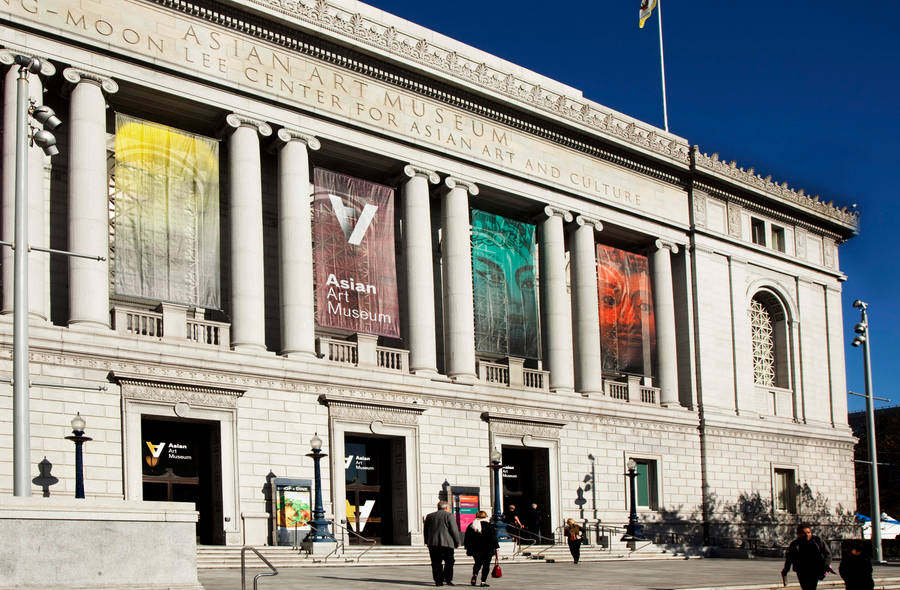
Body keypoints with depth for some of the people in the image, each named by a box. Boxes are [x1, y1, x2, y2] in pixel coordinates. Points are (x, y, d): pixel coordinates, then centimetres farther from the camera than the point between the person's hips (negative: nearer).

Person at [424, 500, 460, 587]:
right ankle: (448, 579, -4)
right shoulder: (449, 516, -1)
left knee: (436, 563, 5)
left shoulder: (429, 516, 15)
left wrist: (427, 542, 22)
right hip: (447, 543, -4)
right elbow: (454, 530, -6)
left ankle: (438, 580, 0)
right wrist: (457, 542, 2)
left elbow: (426, 531, 17)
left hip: (432, 543, 4)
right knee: (449, 562, 6)